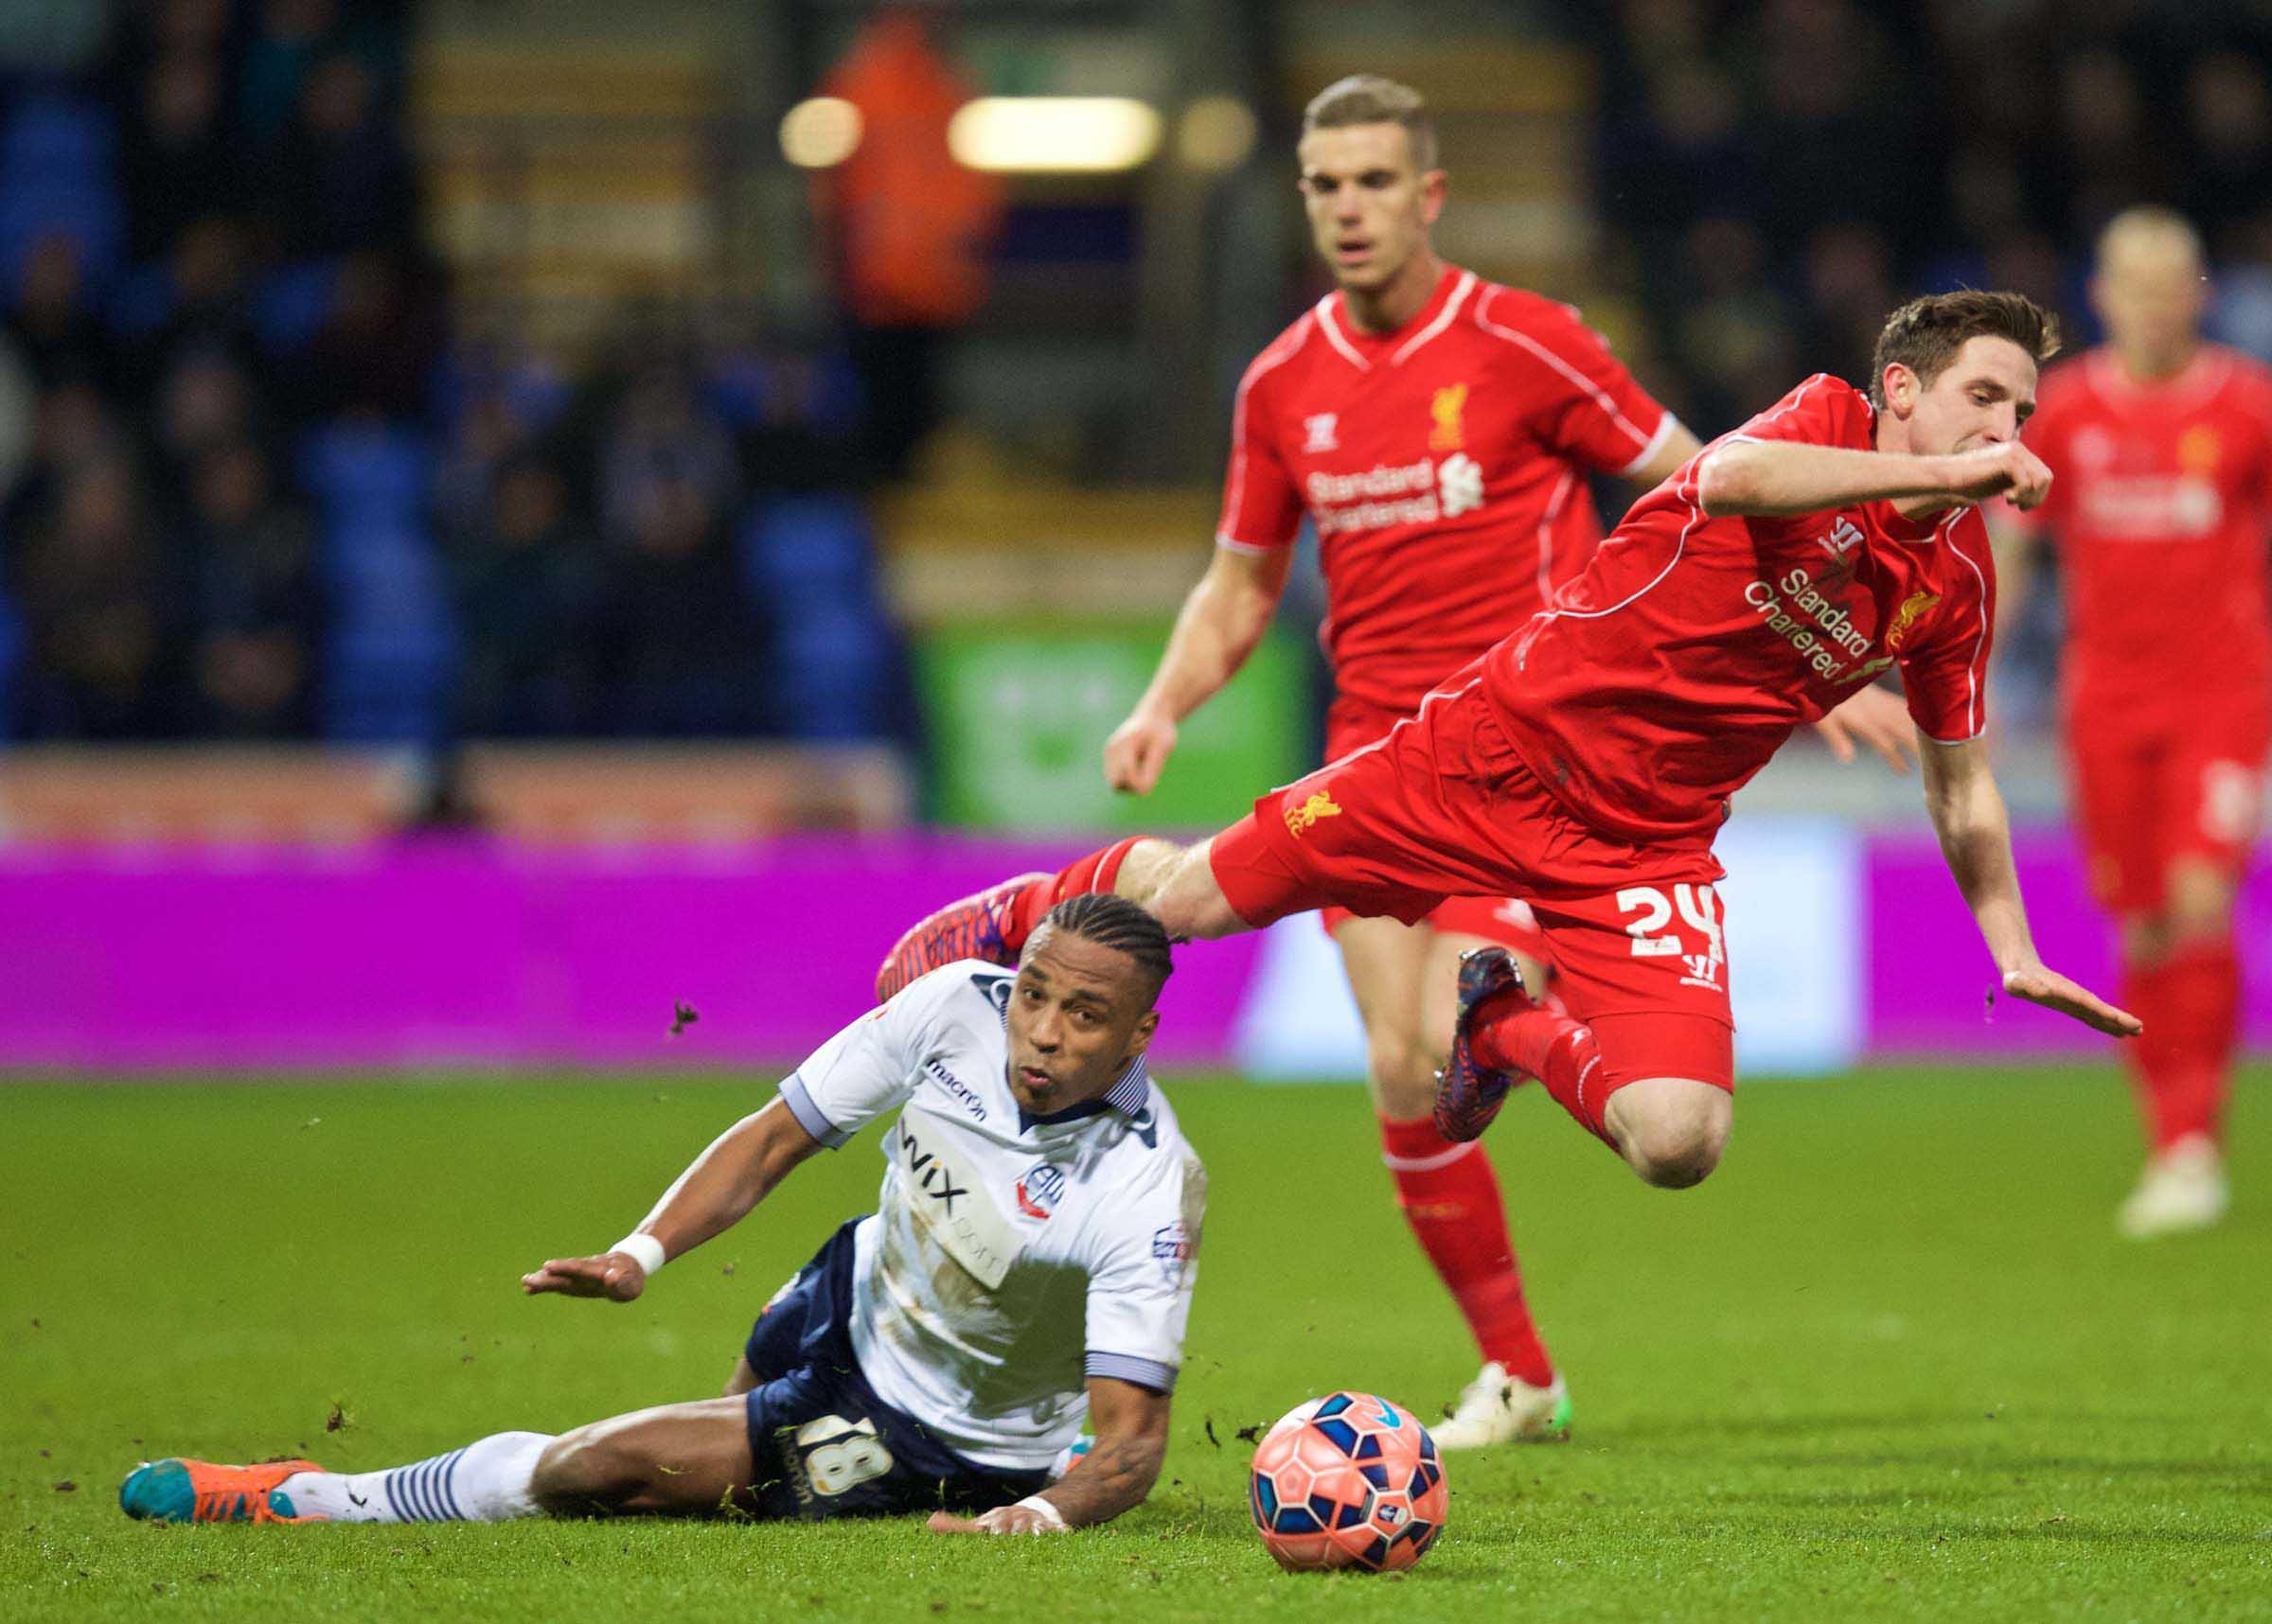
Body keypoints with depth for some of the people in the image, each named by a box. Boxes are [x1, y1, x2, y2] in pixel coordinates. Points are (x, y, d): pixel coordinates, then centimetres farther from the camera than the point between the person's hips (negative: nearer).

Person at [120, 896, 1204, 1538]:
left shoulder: (1150, 1189, -33)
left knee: (611, 1464, -12)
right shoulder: (957, 1008, -19)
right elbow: (776, 1139, -7)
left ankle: (309, 1501, 6)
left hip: (946, 1443, -5)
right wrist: (642, 1254, -21)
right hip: (856, 1302, 5)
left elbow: (1133, 1437, -31)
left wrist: (1046, 1512, -52)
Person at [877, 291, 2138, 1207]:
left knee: (1680, 1142, -19)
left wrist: (2016, 951, 9)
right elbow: (1729, 479, -37)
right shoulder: (1829, 421, -12)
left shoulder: (1957, 580, 3)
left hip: (1647, 846, 4)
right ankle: (1011, 923, 37)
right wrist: (1940, 471, -38)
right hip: (1505, 747, -4)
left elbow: (1961, 786, 17)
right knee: (1193, 896, 1)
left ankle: (1511, 1028, 16)